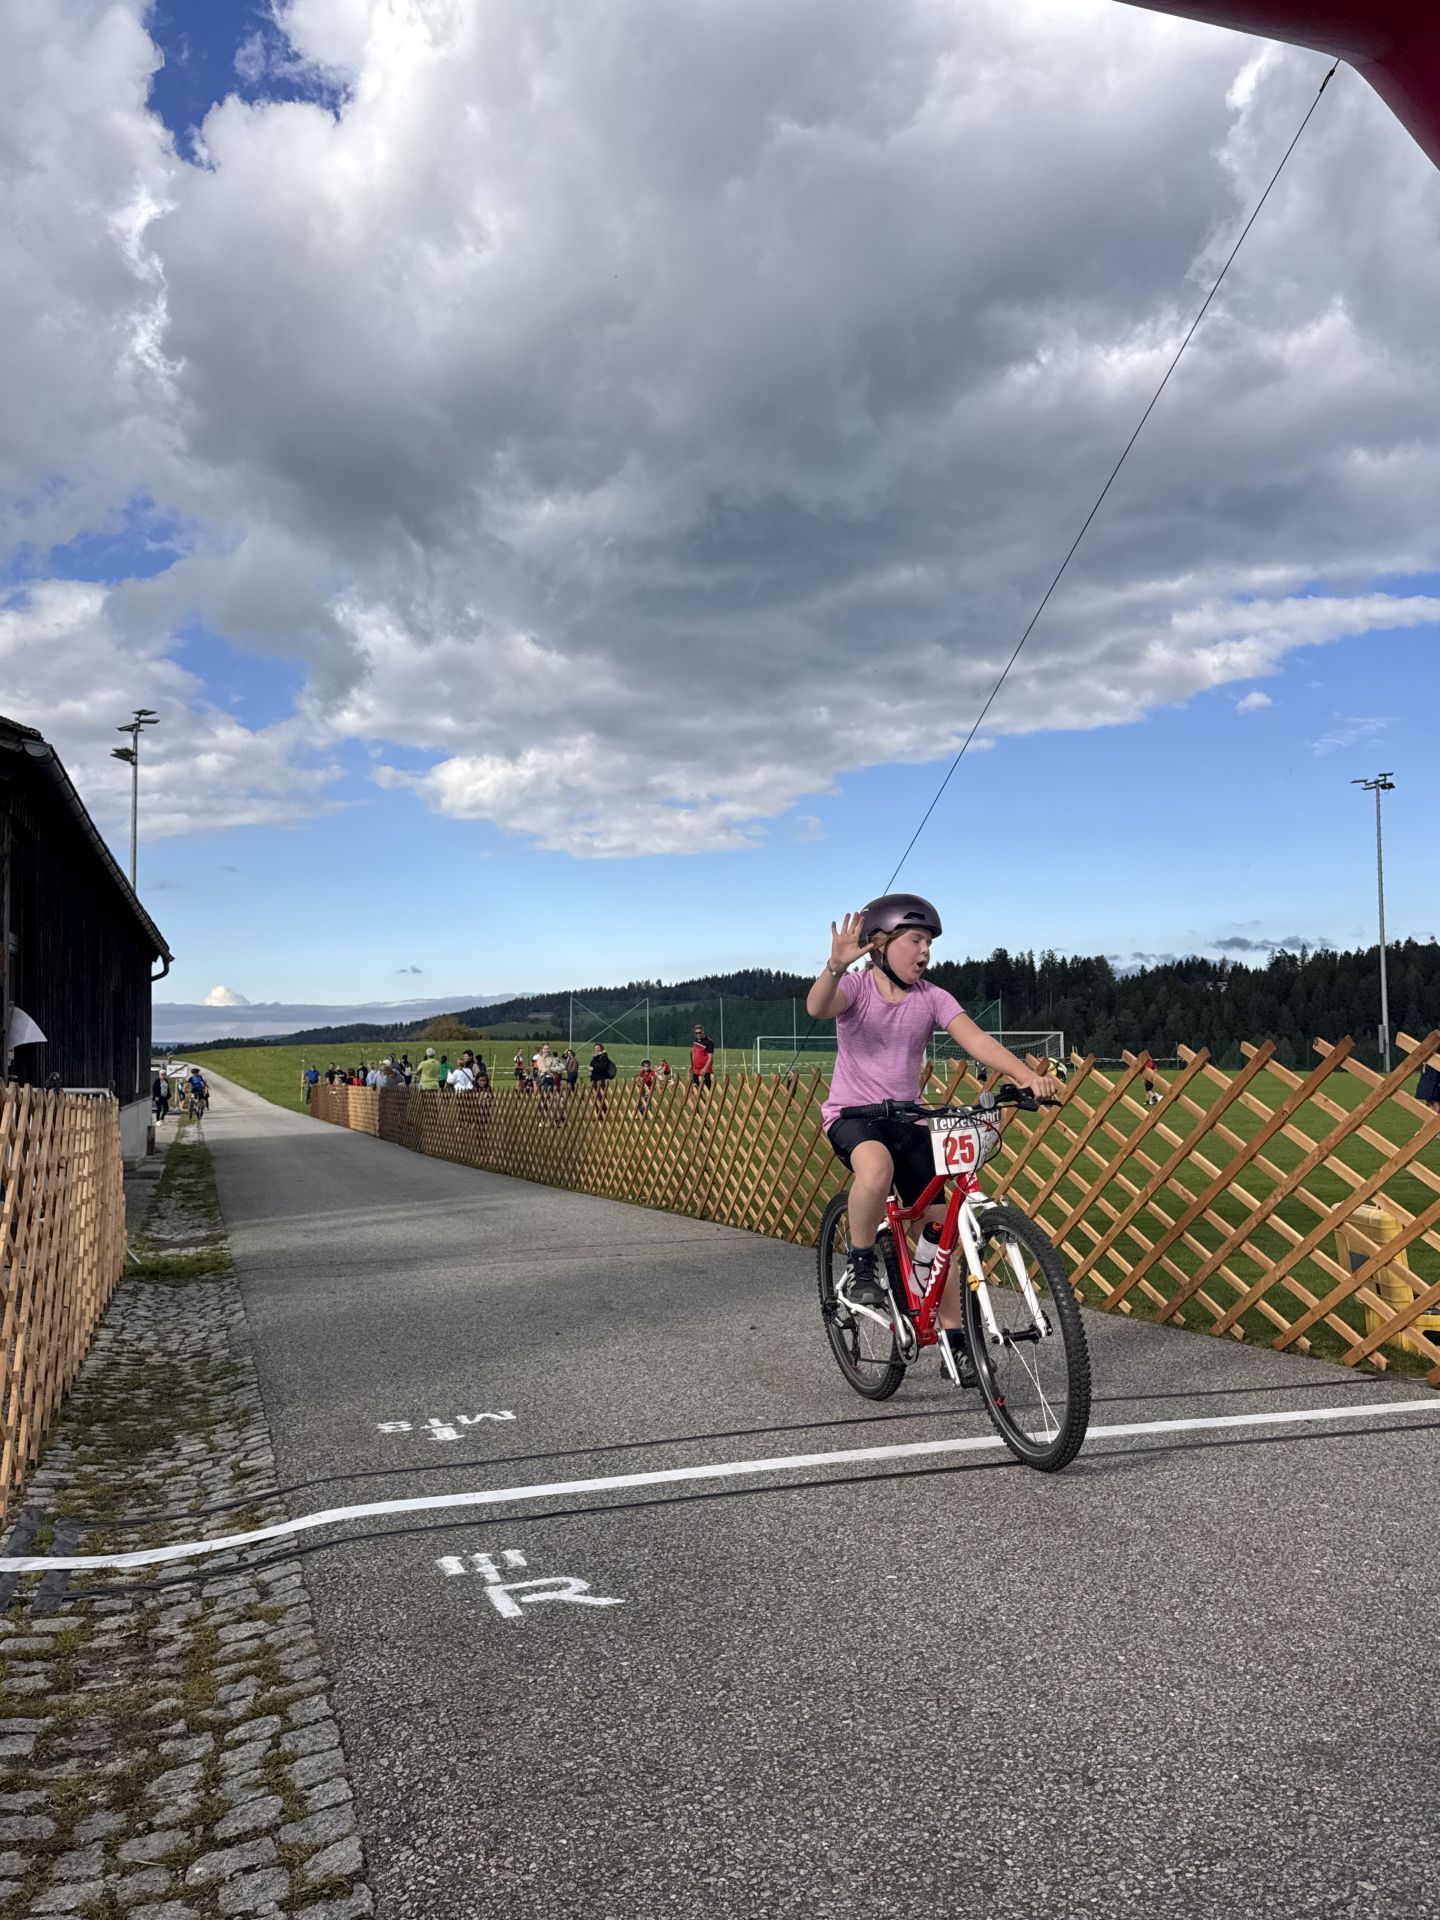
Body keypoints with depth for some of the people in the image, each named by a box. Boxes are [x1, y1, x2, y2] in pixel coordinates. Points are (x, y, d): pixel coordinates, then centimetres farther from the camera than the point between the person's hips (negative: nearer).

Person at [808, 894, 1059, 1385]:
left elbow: (976, 1040, -16)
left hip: (907, 1120, 4)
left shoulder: (932, 998, -1)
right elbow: (817, 1007, -31)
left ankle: (954, 1341, 13)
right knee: (877, 1167, -38)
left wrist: (1027, 1076, -33)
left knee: (940, 1225, 0)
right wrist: (836, 965, -52)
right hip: (852, 1113, -4)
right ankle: (860, 1265, -12)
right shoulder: (856, 986, -9)